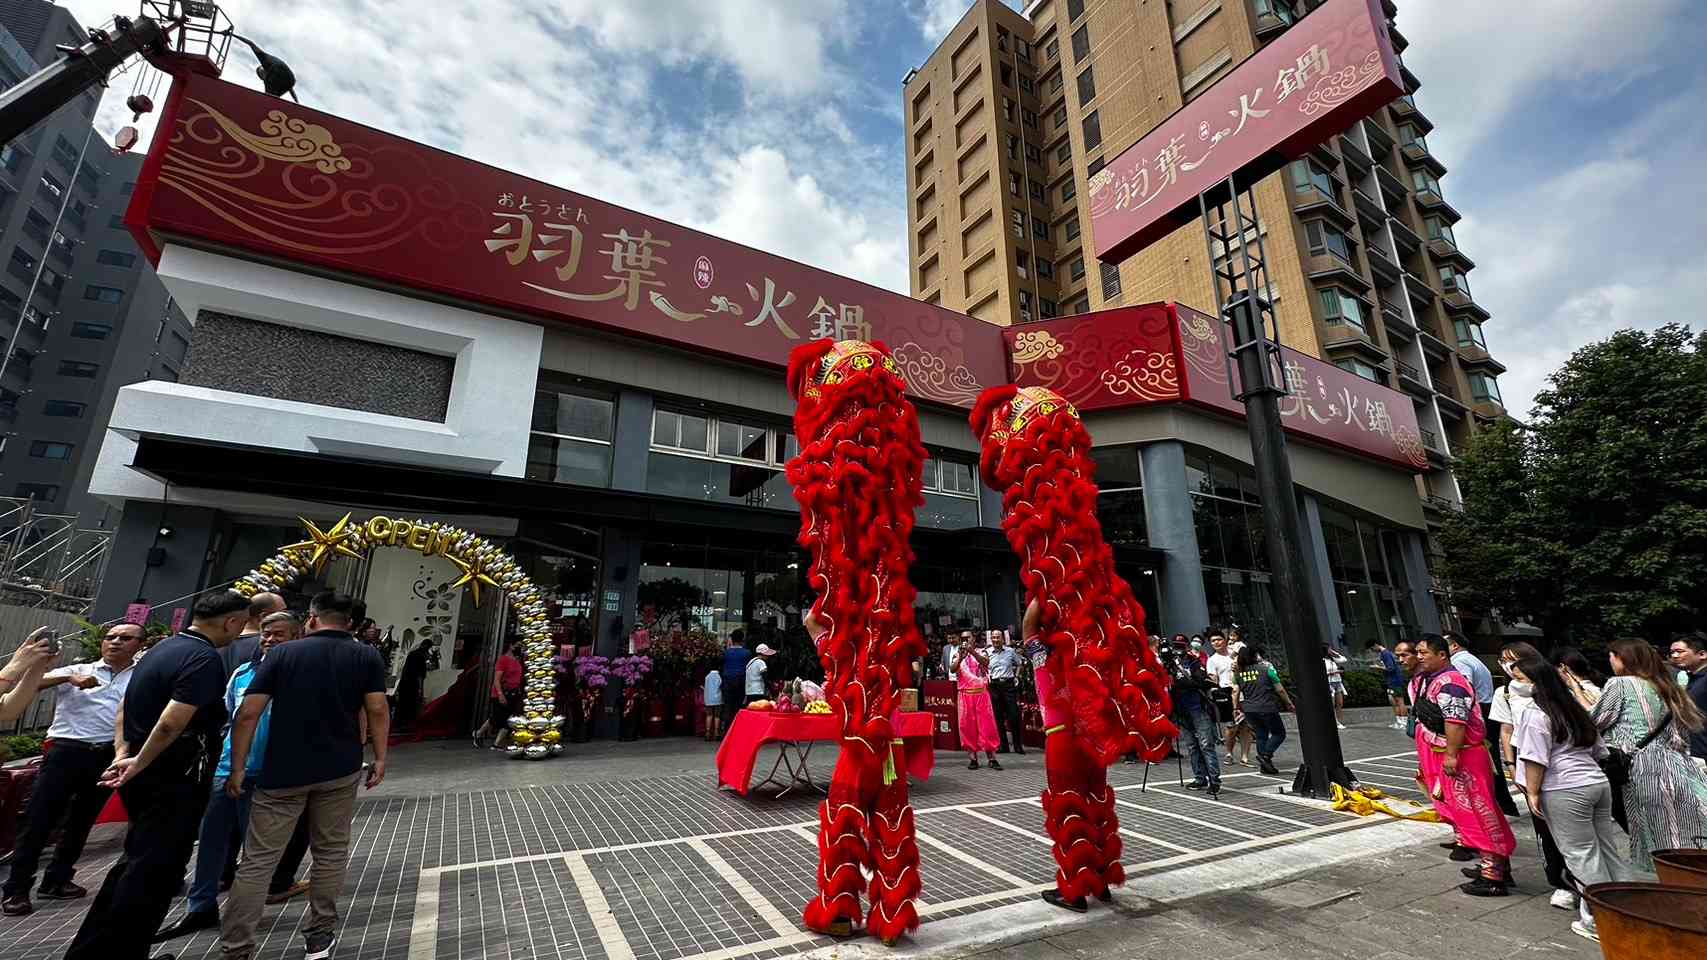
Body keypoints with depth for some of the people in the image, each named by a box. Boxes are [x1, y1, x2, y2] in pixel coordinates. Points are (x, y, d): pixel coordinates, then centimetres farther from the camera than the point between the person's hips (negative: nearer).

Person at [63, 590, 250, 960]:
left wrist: (122, 753, 13)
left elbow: (124, 707, 17)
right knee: (154, 872, 1)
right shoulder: (206, 659, -22)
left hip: (146, 777, 10)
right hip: (175, 781, -10)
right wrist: (140, 763, -12)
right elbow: (170, 724, -27)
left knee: (136, 862, 24)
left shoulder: (162, 648, 10)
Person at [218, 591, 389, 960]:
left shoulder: (282, 652, 0)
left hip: (282, 772, 0)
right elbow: (378, 710, -7)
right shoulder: (367, 656, -1)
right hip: (340, 769, 0)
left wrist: (238, 768, 3)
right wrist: (380, 758, 3)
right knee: (330, 852, 14)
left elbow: (248, 713, -4)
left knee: (258, 859, 8)